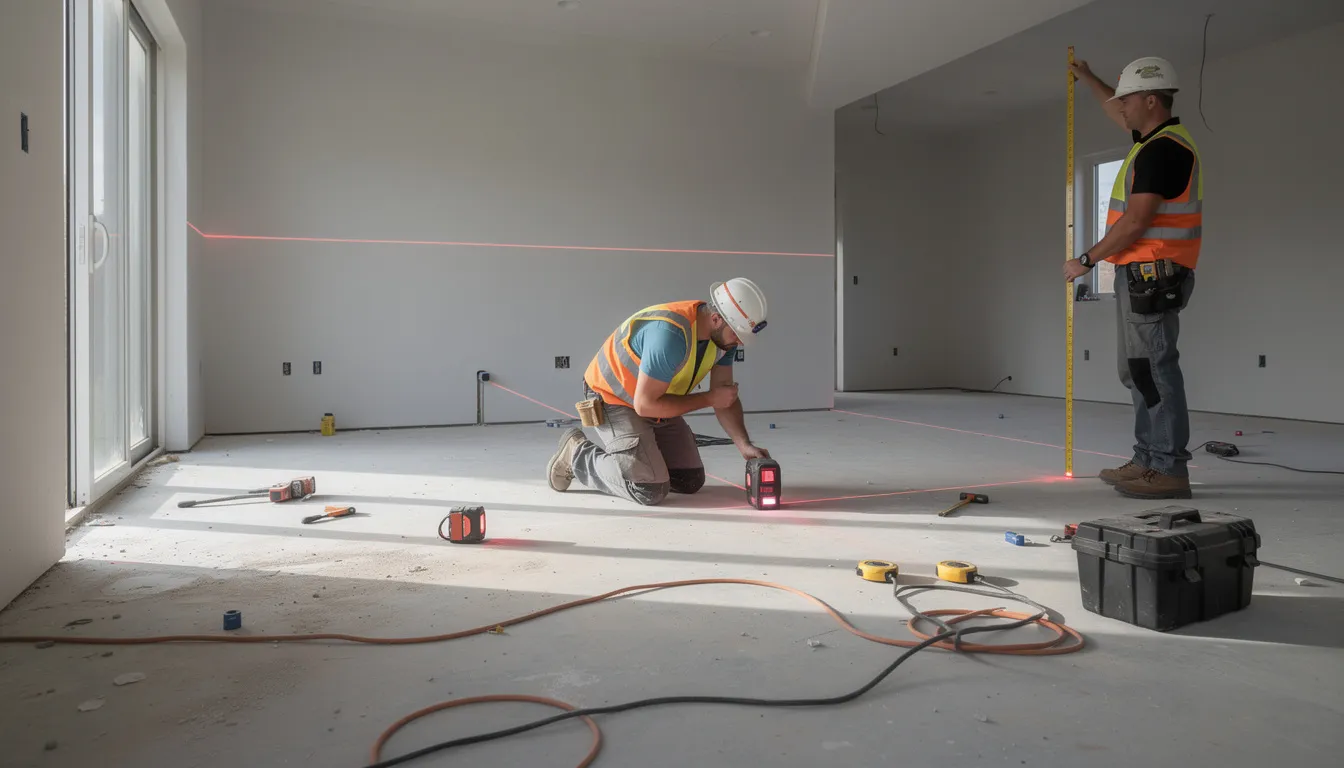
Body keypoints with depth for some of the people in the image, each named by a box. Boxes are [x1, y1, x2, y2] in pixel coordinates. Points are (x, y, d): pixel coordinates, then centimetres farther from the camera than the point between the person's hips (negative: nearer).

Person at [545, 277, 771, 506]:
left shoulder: (722, 334, -9)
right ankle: (577, 454, 4)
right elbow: (645, 404, -31)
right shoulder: (670, 333, -35)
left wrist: (744, 445, -17)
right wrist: (709, 398, -23)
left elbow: (726, 396, -3)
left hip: (655, 402, 8)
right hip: (612, 400, -8)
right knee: (650, 491, -18)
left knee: (691, 481, 7)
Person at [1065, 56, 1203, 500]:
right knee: (1138, 371, 13)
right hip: (1141, 275, 10)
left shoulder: (1162, 148, -14)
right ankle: (1147, 460, 19)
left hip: (1152, 276, -10)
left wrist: (1087, 260, -12)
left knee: (1153, 369, -10)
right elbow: (1117, 112, 38)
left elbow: (1136, 221, -20)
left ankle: (1169, 470, -8)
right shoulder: (1155, 138, 16)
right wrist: (1088, 79, 46)